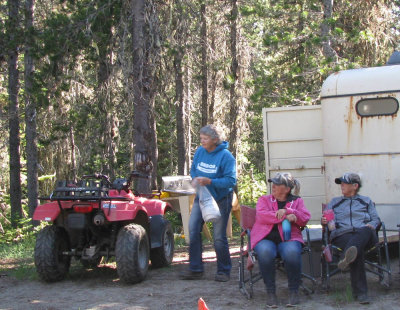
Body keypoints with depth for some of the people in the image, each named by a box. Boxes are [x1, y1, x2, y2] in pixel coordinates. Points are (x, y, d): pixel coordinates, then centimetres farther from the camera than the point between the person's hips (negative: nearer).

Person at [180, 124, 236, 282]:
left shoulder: (225, 156, -17)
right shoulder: (200, 151, 1)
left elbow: (231, 180, -21)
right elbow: (193, 170, 13)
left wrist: (210, 181, -30)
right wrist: (196, 179, -10)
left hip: (220, 199, -5)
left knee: (219, 236, -1)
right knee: (193, 229, -5)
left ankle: (223, 271, 14)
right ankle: (195, 269, 4)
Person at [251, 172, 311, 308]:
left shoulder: (297, 201, 20)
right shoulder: (264, 199, 19)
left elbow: (305, 218, 5)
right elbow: (261, 215, -2)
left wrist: (287, 211, -9)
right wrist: (286, 217, -9)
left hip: (288, 237, 0)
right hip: (266, 238, 0)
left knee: (292, 252, -36)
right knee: (265, 252, -36)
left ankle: (293, 290, -18)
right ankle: (270, 292, -23)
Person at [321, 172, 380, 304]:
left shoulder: (366, 201, 29)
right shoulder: (335, 202, 32)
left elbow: (376, 219, 19)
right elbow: (326, 218, 24)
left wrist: (371, 225, -3)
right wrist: (323, 221, 0)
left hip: (365, 234, 1)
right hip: (342, 235, 0)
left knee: (366, 231, -41)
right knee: (357, 251, -37)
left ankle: (346, 258, -67)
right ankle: (360, 292, -45)